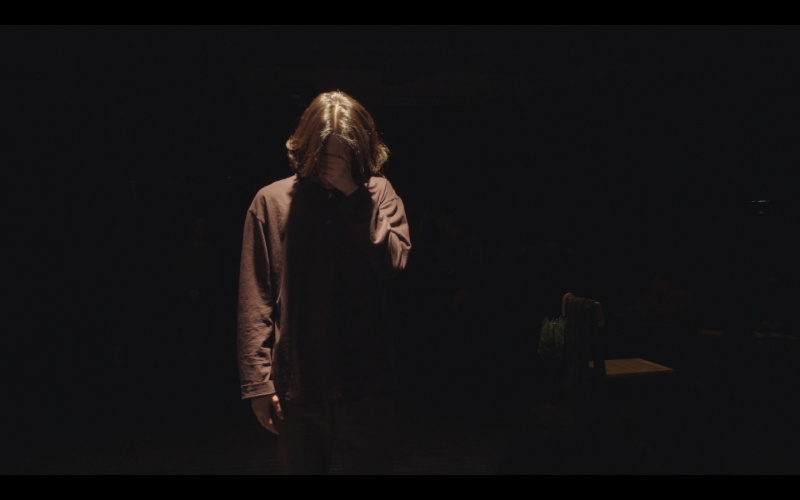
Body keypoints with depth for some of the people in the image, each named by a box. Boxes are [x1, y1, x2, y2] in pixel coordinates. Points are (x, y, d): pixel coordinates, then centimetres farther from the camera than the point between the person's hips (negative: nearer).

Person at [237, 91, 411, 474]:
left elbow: (393, 262, -13)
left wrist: (351, 192, -14)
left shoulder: (377, 194, 4)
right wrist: (257, 382, -7)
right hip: (296, 385, 0)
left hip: (365, 383, 0)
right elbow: (254, 300, -2)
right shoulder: (271, 202, 0)